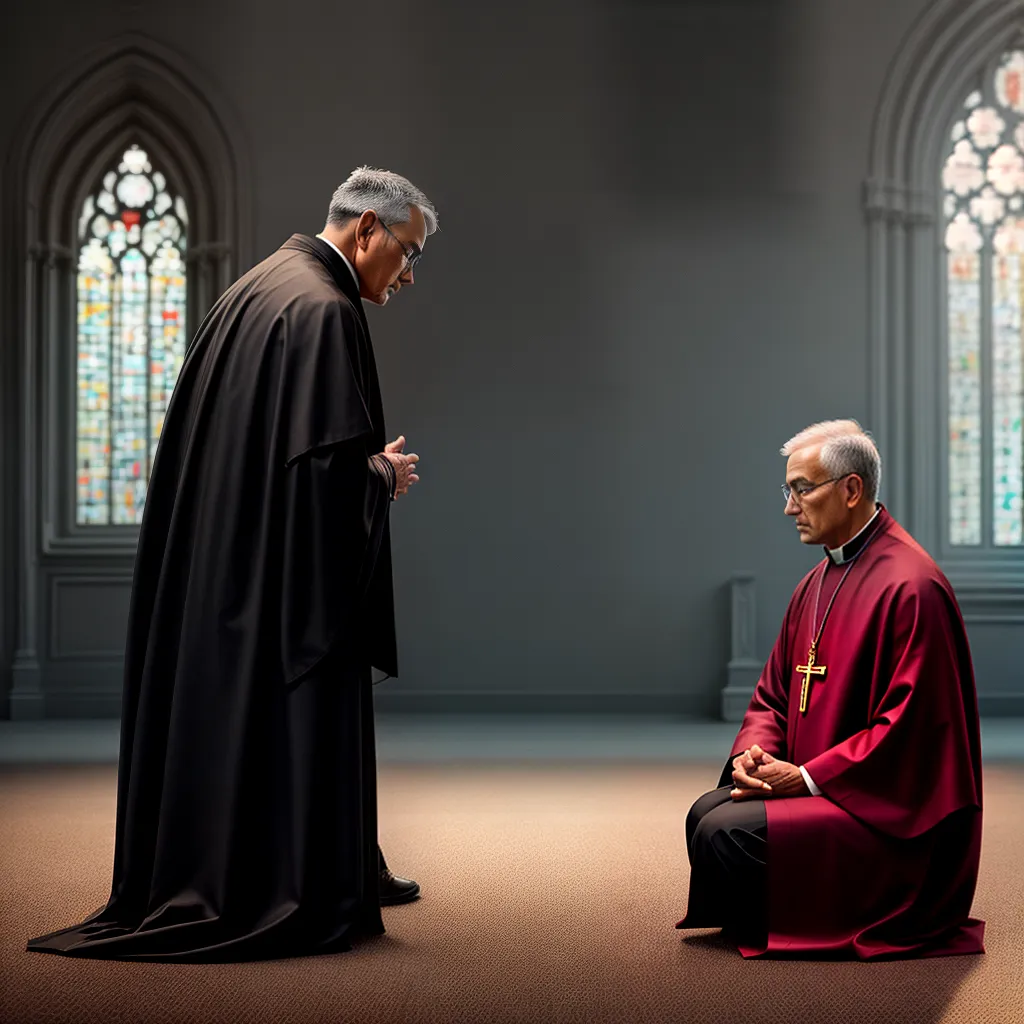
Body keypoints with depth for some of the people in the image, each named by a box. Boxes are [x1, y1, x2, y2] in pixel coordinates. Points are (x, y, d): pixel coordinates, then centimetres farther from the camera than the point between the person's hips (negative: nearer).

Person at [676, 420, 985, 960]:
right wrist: (753, 751, -5)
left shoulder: (910, 586, -18)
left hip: (887, 810, -9)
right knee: (707, 811, -5)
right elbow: (774, 692, 16)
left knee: (725, 832, -20)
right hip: (815, 781, 9)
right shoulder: (816, 583, 11)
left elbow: (910, 727, -22)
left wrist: (805, 776, -19)